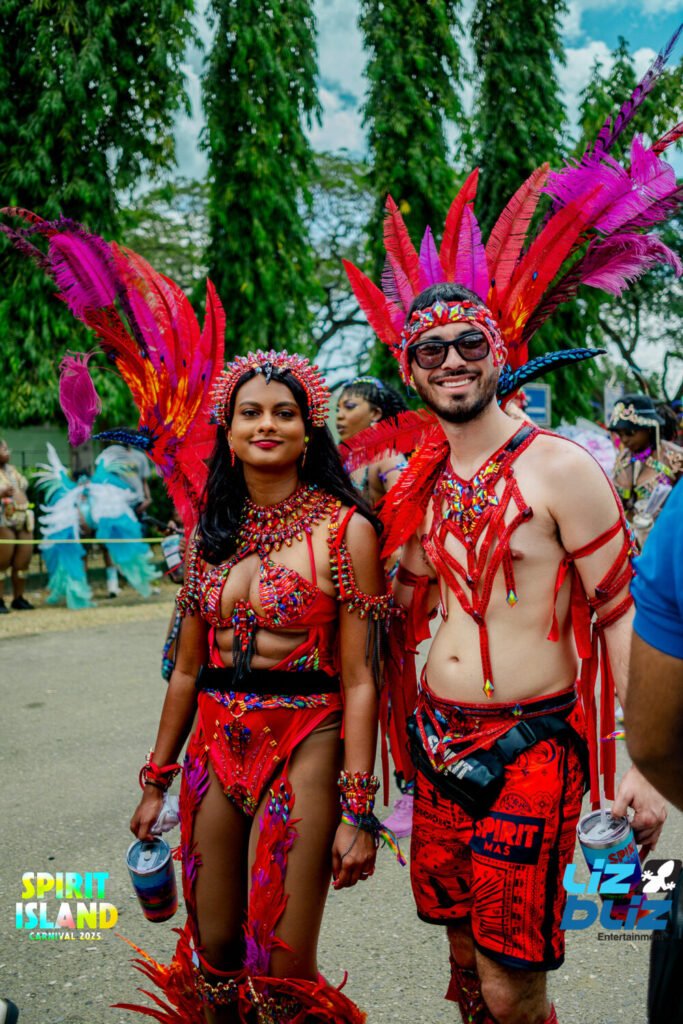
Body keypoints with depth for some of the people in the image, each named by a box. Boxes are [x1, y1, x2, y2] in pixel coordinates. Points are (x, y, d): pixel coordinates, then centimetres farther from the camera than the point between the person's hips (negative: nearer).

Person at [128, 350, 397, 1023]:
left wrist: (358, 813, -12)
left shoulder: (344, 529, -7)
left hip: (304, 746, -5)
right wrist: (157, 782, 15)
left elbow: (359, 679, -9)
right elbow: (188, 668, 13)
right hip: (215, 743, 5)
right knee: (213, 954, 13)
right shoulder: (210, 532, 8)